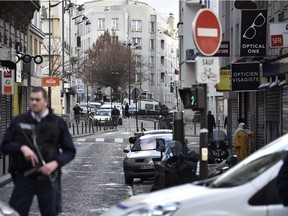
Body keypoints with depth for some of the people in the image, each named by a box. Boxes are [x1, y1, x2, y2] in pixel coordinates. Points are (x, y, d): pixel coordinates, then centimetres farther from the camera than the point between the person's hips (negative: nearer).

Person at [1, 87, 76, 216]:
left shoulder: (58, 123, 3)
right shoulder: (19, 122, 6)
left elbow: (70, 151, 5)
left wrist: (56, 163, -14)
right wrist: (22, 147, -14)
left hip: (48, 177, 0)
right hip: (24, 176, 0)